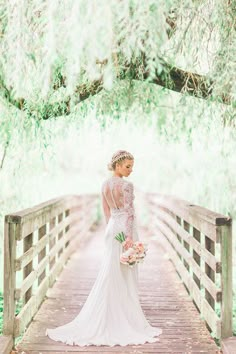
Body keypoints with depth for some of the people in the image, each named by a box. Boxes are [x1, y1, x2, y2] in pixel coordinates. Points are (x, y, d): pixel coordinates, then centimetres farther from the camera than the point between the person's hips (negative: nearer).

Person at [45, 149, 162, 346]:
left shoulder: (105, 184, 8)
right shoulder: (127, 185, -15)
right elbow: (129, 213, -20)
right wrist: (129, 237, -22)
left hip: (112, 229, 7)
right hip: (125, 230, -7)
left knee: (109, 275, 10)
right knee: (126, 277, 0)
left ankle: (107, 320, 14)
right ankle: (126, 320, 9)